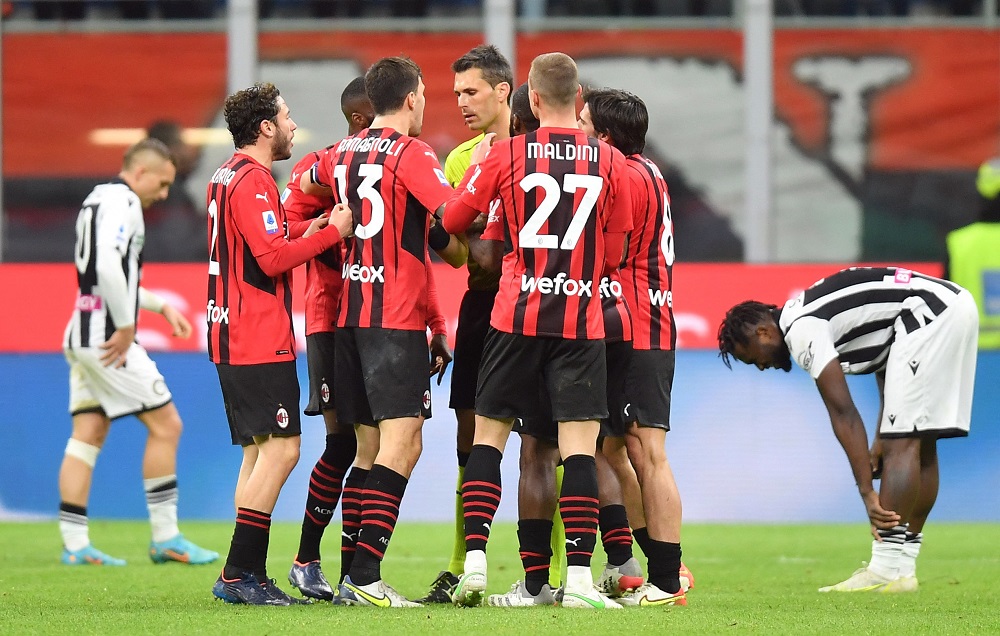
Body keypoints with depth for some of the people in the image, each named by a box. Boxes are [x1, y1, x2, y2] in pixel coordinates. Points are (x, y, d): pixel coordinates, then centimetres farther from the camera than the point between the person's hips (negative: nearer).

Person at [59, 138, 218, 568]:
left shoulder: (98, 200, 20)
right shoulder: (122, 202, -11)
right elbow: (108, 266, -26)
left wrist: (161, 306, 25)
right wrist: (126, 327, -19)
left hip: (81, 337, 10)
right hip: (107, 337, -10)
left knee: (87, 436, 6)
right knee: (165, 425, -3)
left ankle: (75, 544, 2)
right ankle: (166, 539, -1)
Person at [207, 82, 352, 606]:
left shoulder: (229, 175, 17)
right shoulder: (252, 180, -14)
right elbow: (272, 258, -20)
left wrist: (304, 229, 10)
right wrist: (331, 233, -12)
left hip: (233, 339, 11)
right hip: (260, 339, -11)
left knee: (259, 452, 12)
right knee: (280, 447, -11)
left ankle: (247, 576, 11)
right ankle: (239, 573, -14)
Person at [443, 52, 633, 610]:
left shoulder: (506, 155, -1)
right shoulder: (609, 161, 1)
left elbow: (452, 221, 9)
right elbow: (613, 254, 8)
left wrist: (478, 168, 25)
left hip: (517, 315, 0)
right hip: (582, 320, 0)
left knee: (489, 433, 10)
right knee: (579, 444, -2)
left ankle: (475, 561, 1)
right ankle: (580, 577, -8)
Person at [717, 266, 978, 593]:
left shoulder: (801, 331, -9)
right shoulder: (809, 315, 20)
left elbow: (844, 414, -13)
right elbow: (888, 370, 24)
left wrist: (867, 492, -13)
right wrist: (882, 440, 17)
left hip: (930, 316, -10)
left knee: (903, 442, -11)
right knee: (921, 444, 12)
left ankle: (887, 571, -13)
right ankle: (903, 566, 16)